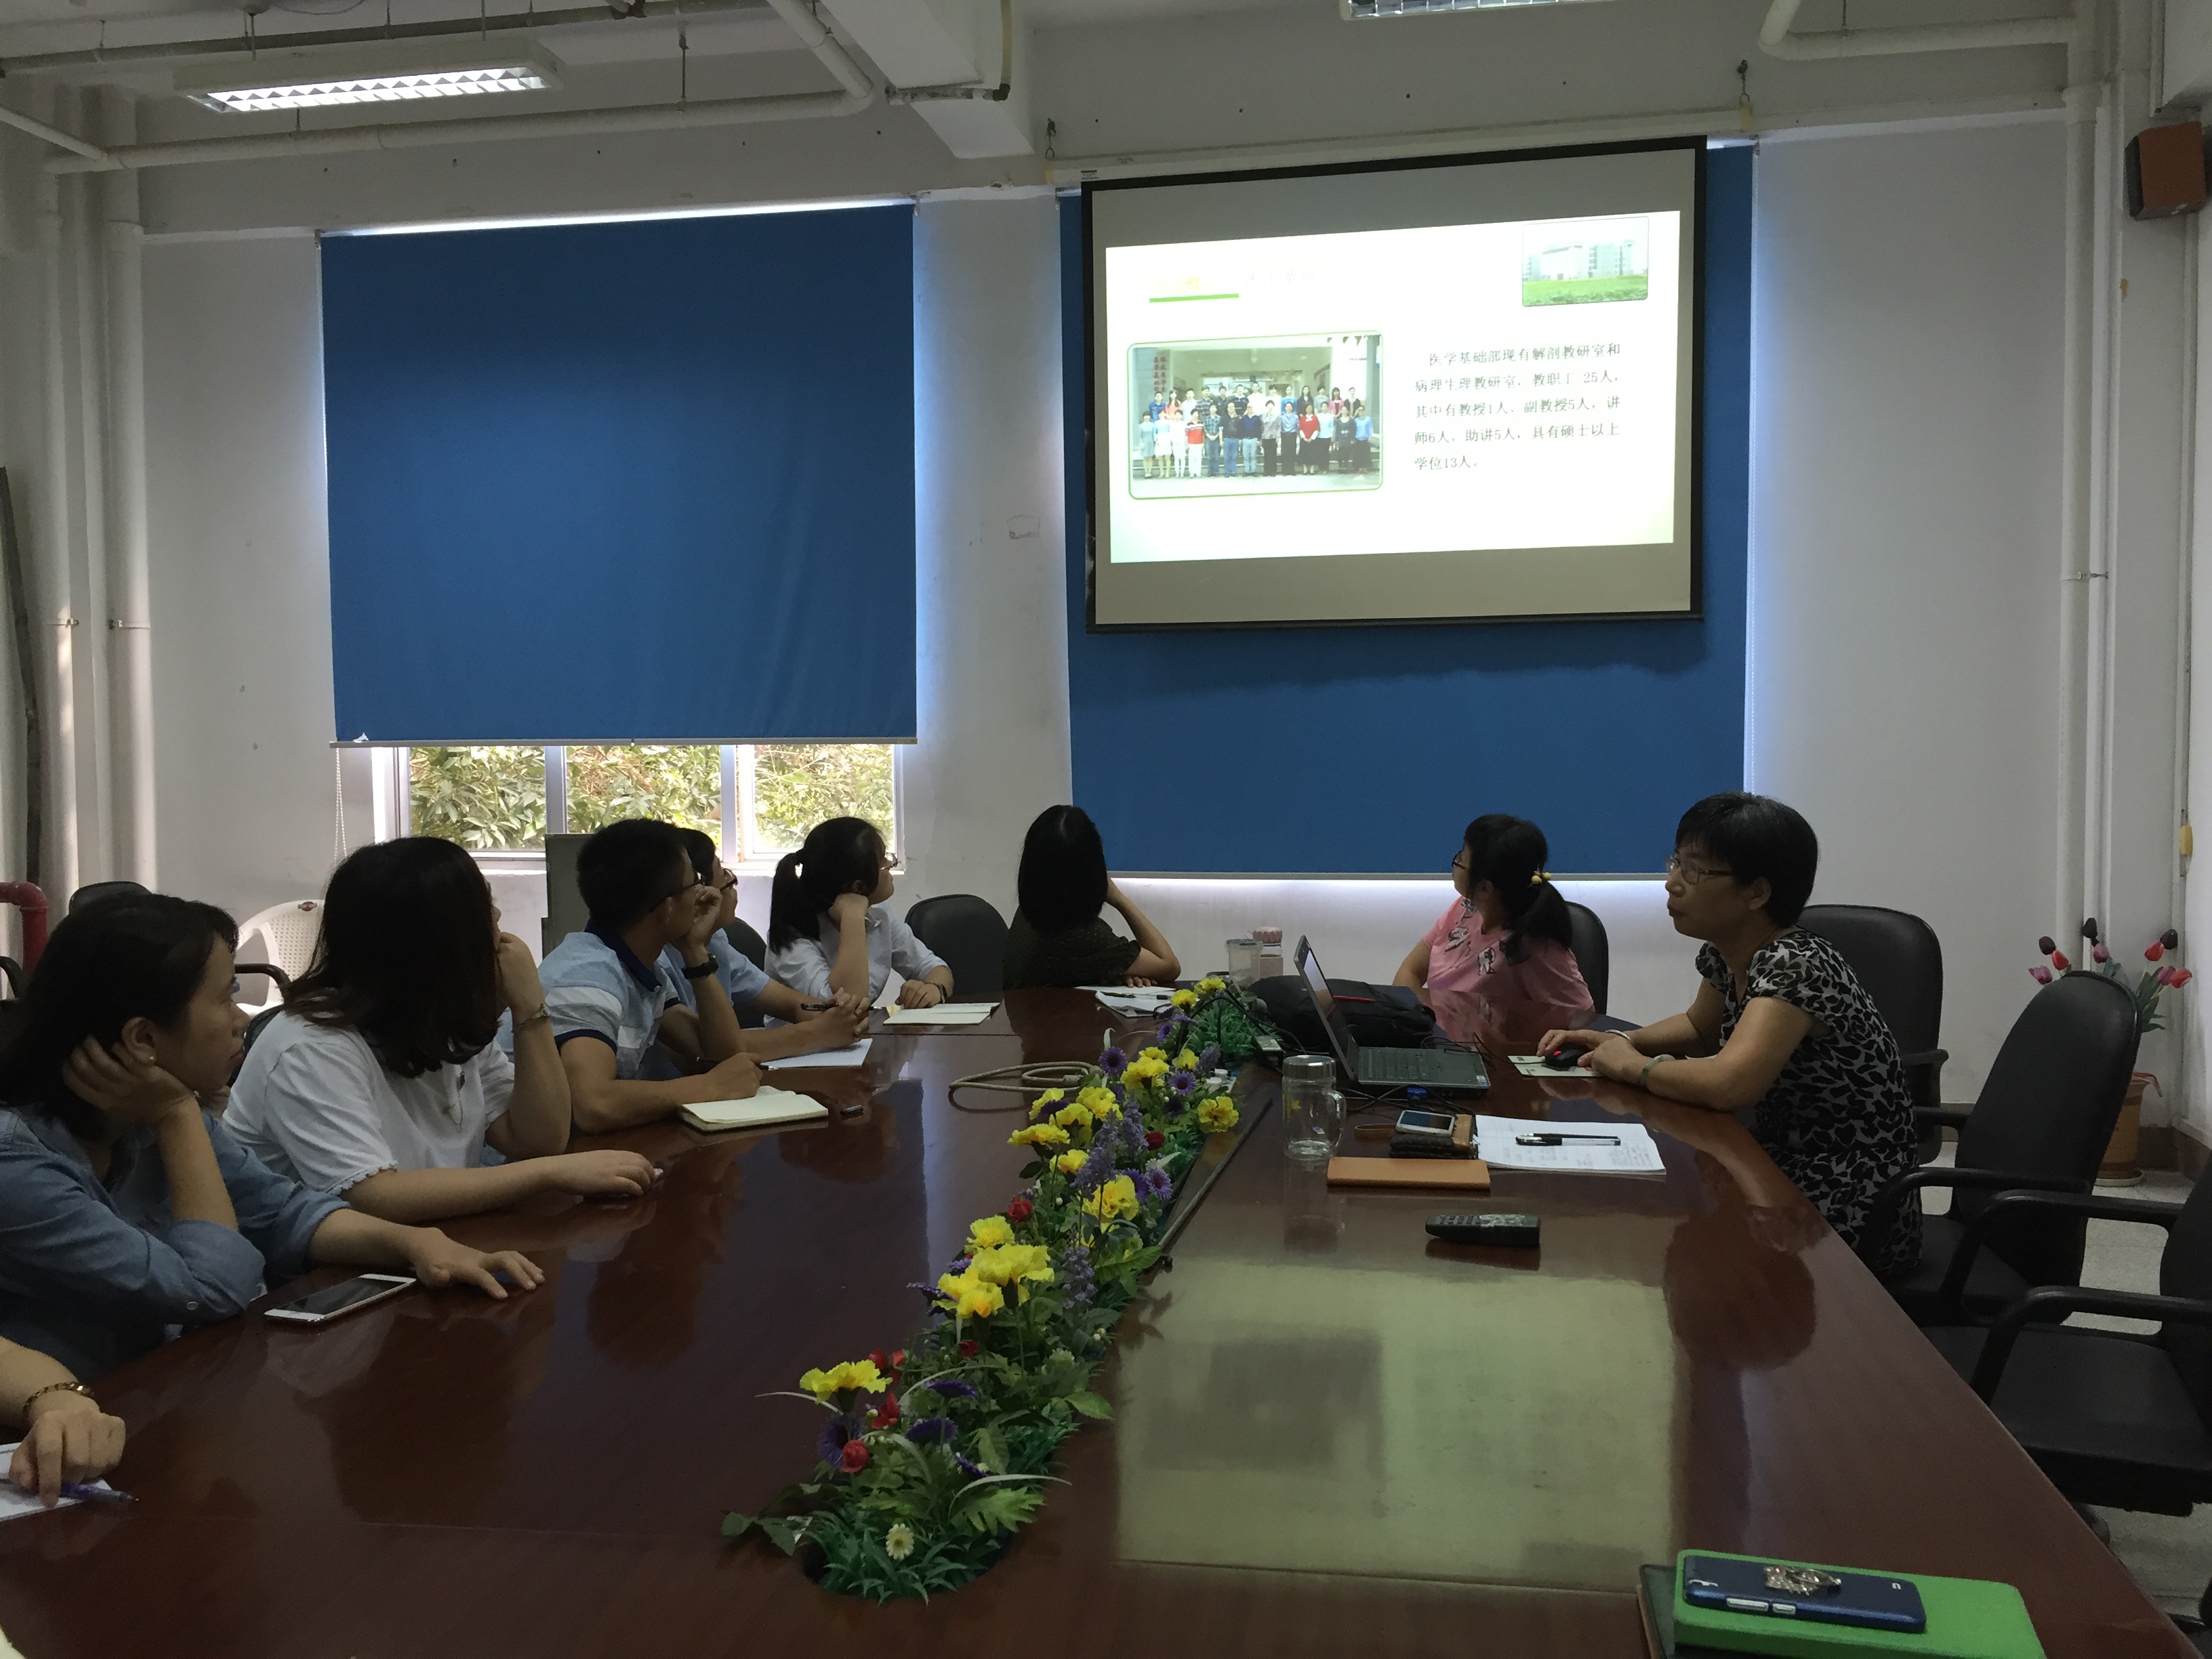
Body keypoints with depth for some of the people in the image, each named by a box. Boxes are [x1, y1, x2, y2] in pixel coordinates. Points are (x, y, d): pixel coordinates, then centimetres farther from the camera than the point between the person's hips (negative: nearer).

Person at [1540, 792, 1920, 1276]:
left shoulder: (1796, 966, -24)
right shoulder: (1723, 955, 2)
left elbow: (1728, 1084, -37)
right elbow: (1699, 1027, 22)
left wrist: (1634, 1066, -18)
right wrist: (1618, 1042, 4)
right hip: (1785, 1173, 7)